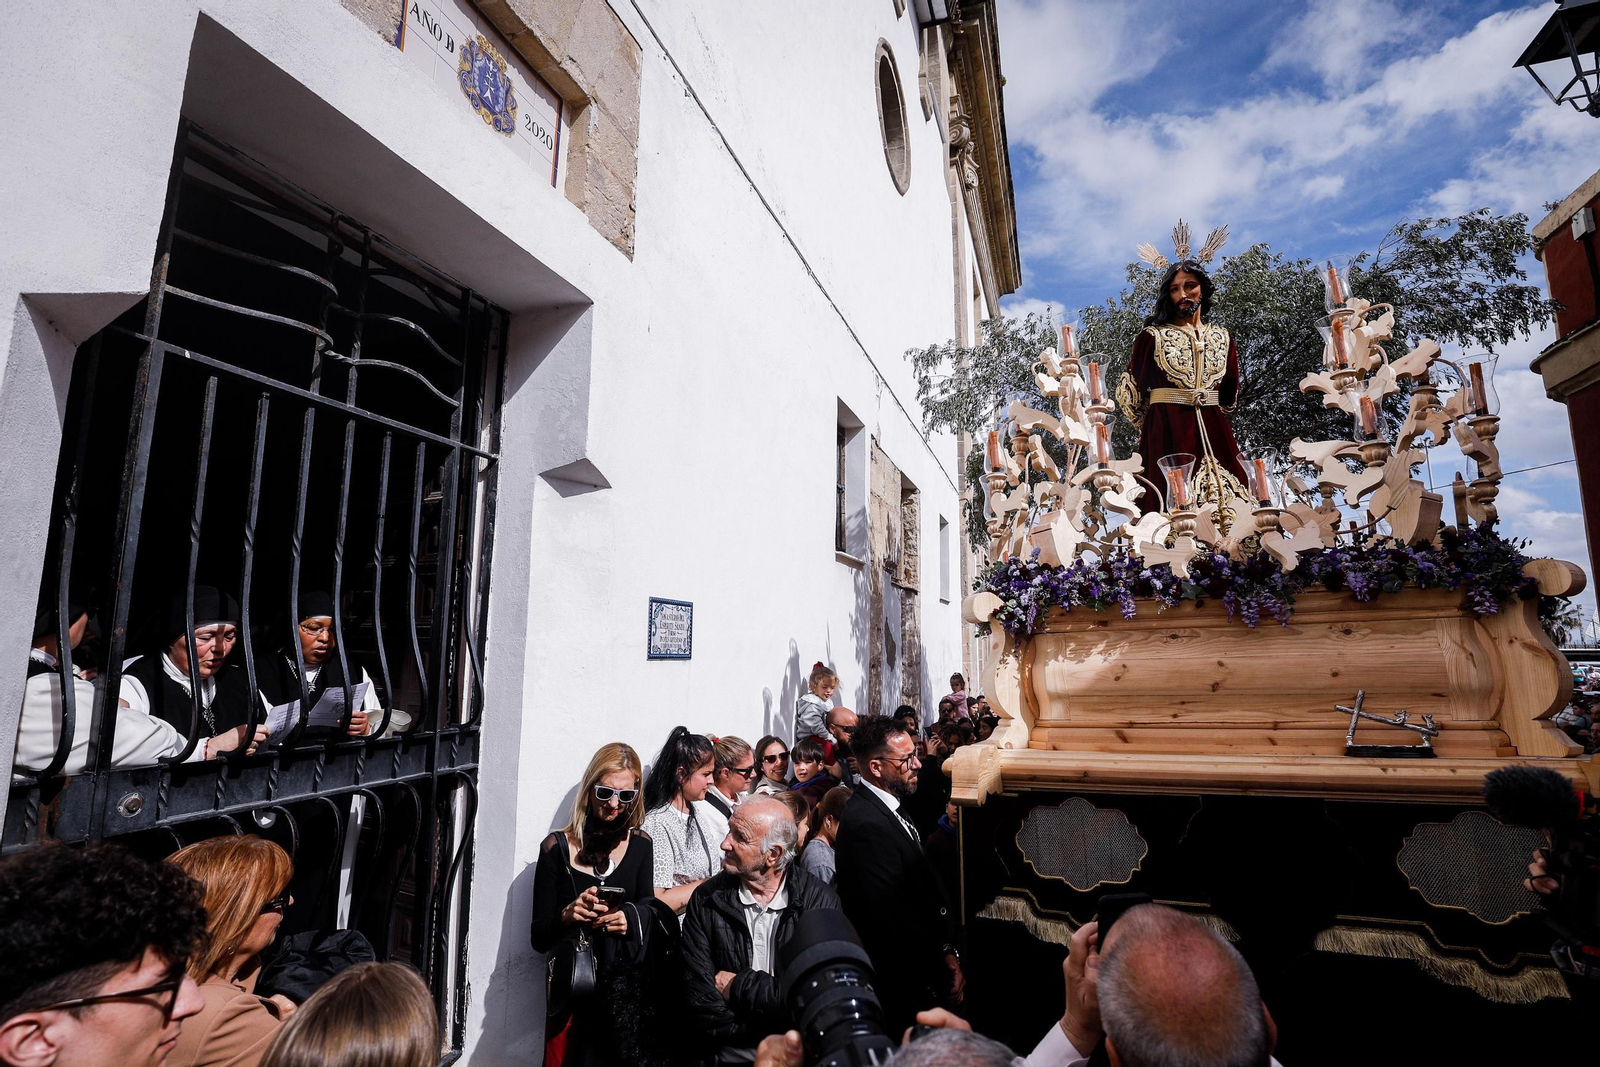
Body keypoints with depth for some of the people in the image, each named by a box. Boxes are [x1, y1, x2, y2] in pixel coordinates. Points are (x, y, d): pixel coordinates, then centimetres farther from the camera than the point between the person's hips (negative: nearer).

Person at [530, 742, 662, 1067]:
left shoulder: (641, 846, 1)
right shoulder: (558, 847, -5)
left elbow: (648, 911, -1)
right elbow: (538, 939, -4)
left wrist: (630, 920, -22)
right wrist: (567, 916, -23)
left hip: (628, 989, 2)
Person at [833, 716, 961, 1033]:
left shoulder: (886, 807, 4)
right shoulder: (866, 825, -28)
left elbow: (924, 890, 7)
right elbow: (894, 920, -25)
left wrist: (946, 953, -1)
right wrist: (945, 970, -13)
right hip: (906, 985, -9)